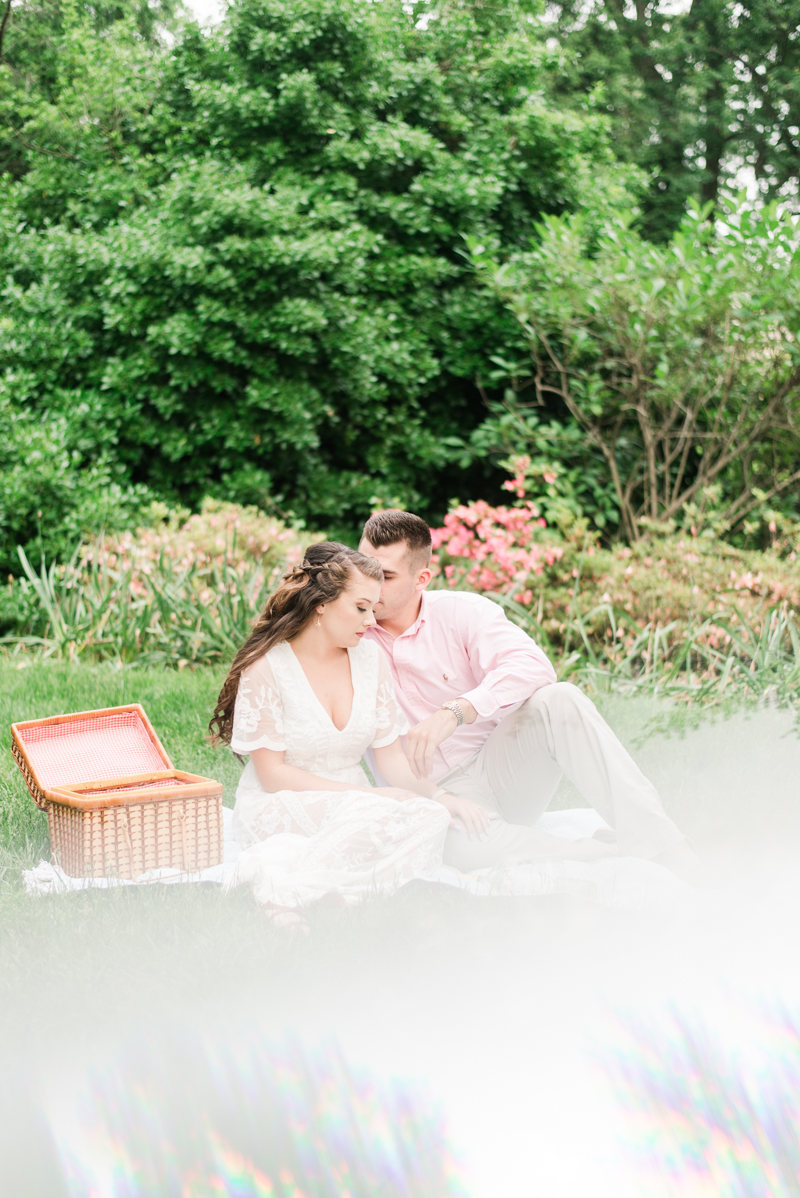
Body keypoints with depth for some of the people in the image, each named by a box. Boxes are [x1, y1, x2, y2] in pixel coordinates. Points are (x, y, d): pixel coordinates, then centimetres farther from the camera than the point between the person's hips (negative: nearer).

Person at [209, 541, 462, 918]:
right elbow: (272, 773, -12)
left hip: (353, 804, 6)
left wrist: (440, 796, -13)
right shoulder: (266, 667, -10)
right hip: (279, 809, -6)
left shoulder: (371, 658, 6)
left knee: (429, 817, -27)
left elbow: (391, 757, 7)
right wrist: (368, 797, -19)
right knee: (376, 817, -36)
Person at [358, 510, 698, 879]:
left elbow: (533, 666, -20)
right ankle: (613, 861, -26)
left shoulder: (461, 611, 0)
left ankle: (659, 843, -31)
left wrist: (455, 711, -36)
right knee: (466, 843, -39)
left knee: (559, 700, -28)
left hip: (505, 769, 2)